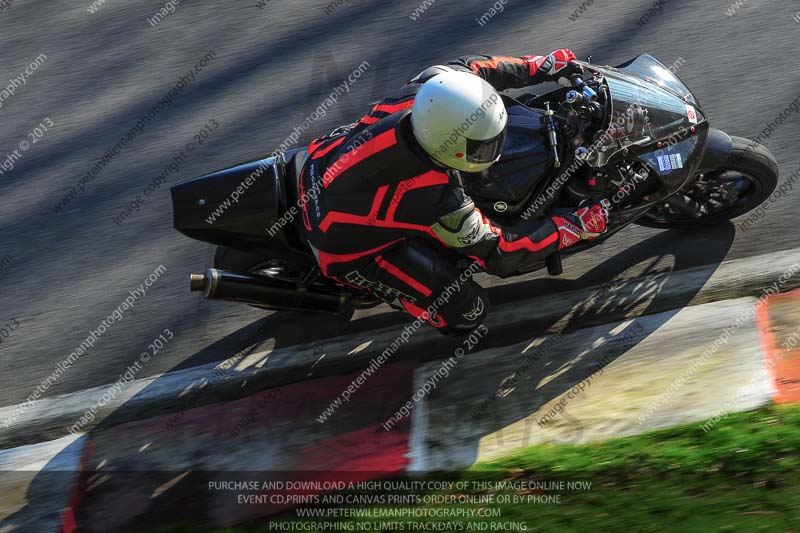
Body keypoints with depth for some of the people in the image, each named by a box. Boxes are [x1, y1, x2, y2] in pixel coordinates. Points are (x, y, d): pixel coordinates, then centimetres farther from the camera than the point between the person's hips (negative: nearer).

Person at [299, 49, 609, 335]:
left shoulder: (424, 89, -25)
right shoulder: (441, 204, -37)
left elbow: (468, 68, -2)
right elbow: (498, 254, -21)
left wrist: (545, 66, -4)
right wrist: (576, 227, -20)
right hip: (347, 250, -7)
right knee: (467, 311, -7)